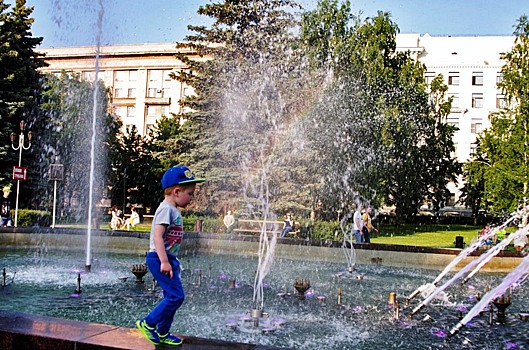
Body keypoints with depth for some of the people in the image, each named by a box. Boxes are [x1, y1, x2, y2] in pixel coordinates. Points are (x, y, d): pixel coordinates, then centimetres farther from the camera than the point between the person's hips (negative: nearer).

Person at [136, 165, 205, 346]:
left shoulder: (174, 210, 15)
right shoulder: (166, 209, -15)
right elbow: (157, 236, -24)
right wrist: (164, 262, -30)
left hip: (168, 259, 10)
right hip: (159, 258, -10)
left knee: (172, 297, 13)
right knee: (176, 296, -11)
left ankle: (162, 333, 22)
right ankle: (148, 323, 1)